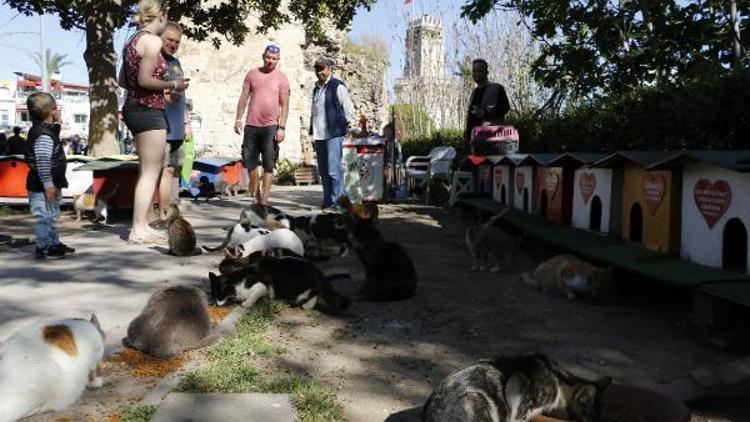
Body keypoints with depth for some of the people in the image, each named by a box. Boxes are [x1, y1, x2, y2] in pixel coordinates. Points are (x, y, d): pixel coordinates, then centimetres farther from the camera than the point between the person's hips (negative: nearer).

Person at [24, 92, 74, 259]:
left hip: (51, 184, 11)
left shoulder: (48, 131, 13)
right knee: (44, 216, -4)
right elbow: (42, 162, -25)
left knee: (52, 216, 19)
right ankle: (43, 248, 3)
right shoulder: (44, 136, -20)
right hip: (42, 186, -11)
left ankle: (54, 244, 30)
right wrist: (48, 184, -25)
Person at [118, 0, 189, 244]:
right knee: (150, 172, -5)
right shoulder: (152, 40, -12)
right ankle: (139, 230, -2)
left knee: (148, 170, 16)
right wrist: (172, 85, -7)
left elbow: (123, 81, 17)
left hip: (134, 108, 10)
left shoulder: (133, 40, 16)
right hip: (149, 111, -10)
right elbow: (144, 79, -20)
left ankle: (142, 226, 20)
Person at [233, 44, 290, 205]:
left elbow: (284, 105, 0)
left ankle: (265, 199, 2)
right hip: (251, 125, 3)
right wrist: (238, 119, 5)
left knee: (269, 164, -3)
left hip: (270, 126, -2)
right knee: (249, 161, 5)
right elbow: (244, 97, 12)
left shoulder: (282, 78, 3)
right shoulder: (252, 74, 10)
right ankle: (255, 192, 22)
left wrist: (282, 127, -8)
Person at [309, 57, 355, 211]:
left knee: (334, 169, -13)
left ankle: (336, 201, -8)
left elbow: (348, 108, -6)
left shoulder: (338, 86, -3)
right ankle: (327, 201, 18)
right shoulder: (316, 89, 21)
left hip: (333, 134, -8)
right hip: (319, 135, 8)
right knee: (323, 171, 10)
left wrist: (347, 124, -11)